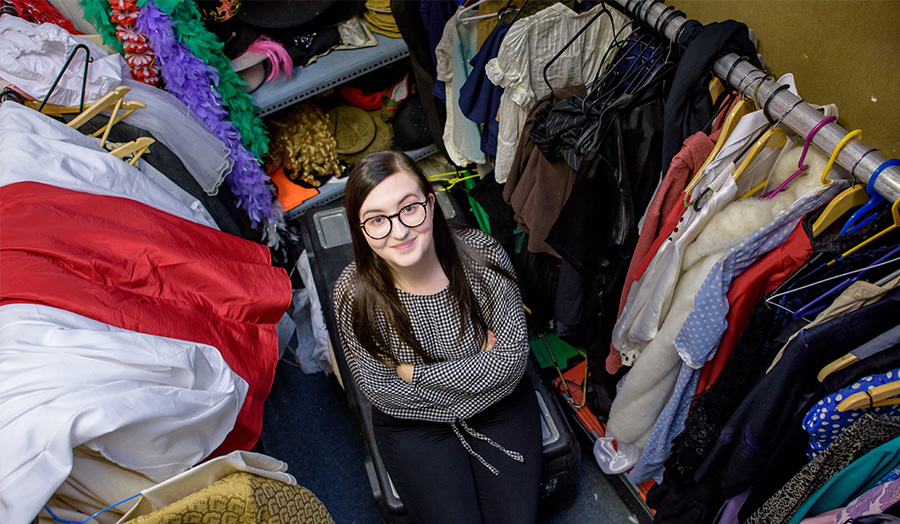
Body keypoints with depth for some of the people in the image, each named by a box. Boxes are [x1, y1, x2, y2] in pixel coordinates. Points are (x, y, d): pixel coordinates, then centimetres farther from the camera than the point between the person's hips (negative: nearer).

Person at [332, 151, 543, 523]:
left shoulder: (482, 255, -20)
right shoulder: (353, 295, -21)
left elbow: (512, 358, -18)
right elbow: (380, 390, -15)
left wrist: (414, 373, -20)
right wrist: (478, 366, -17)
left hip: (502, 407, 1)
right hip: (413, 423, 0)